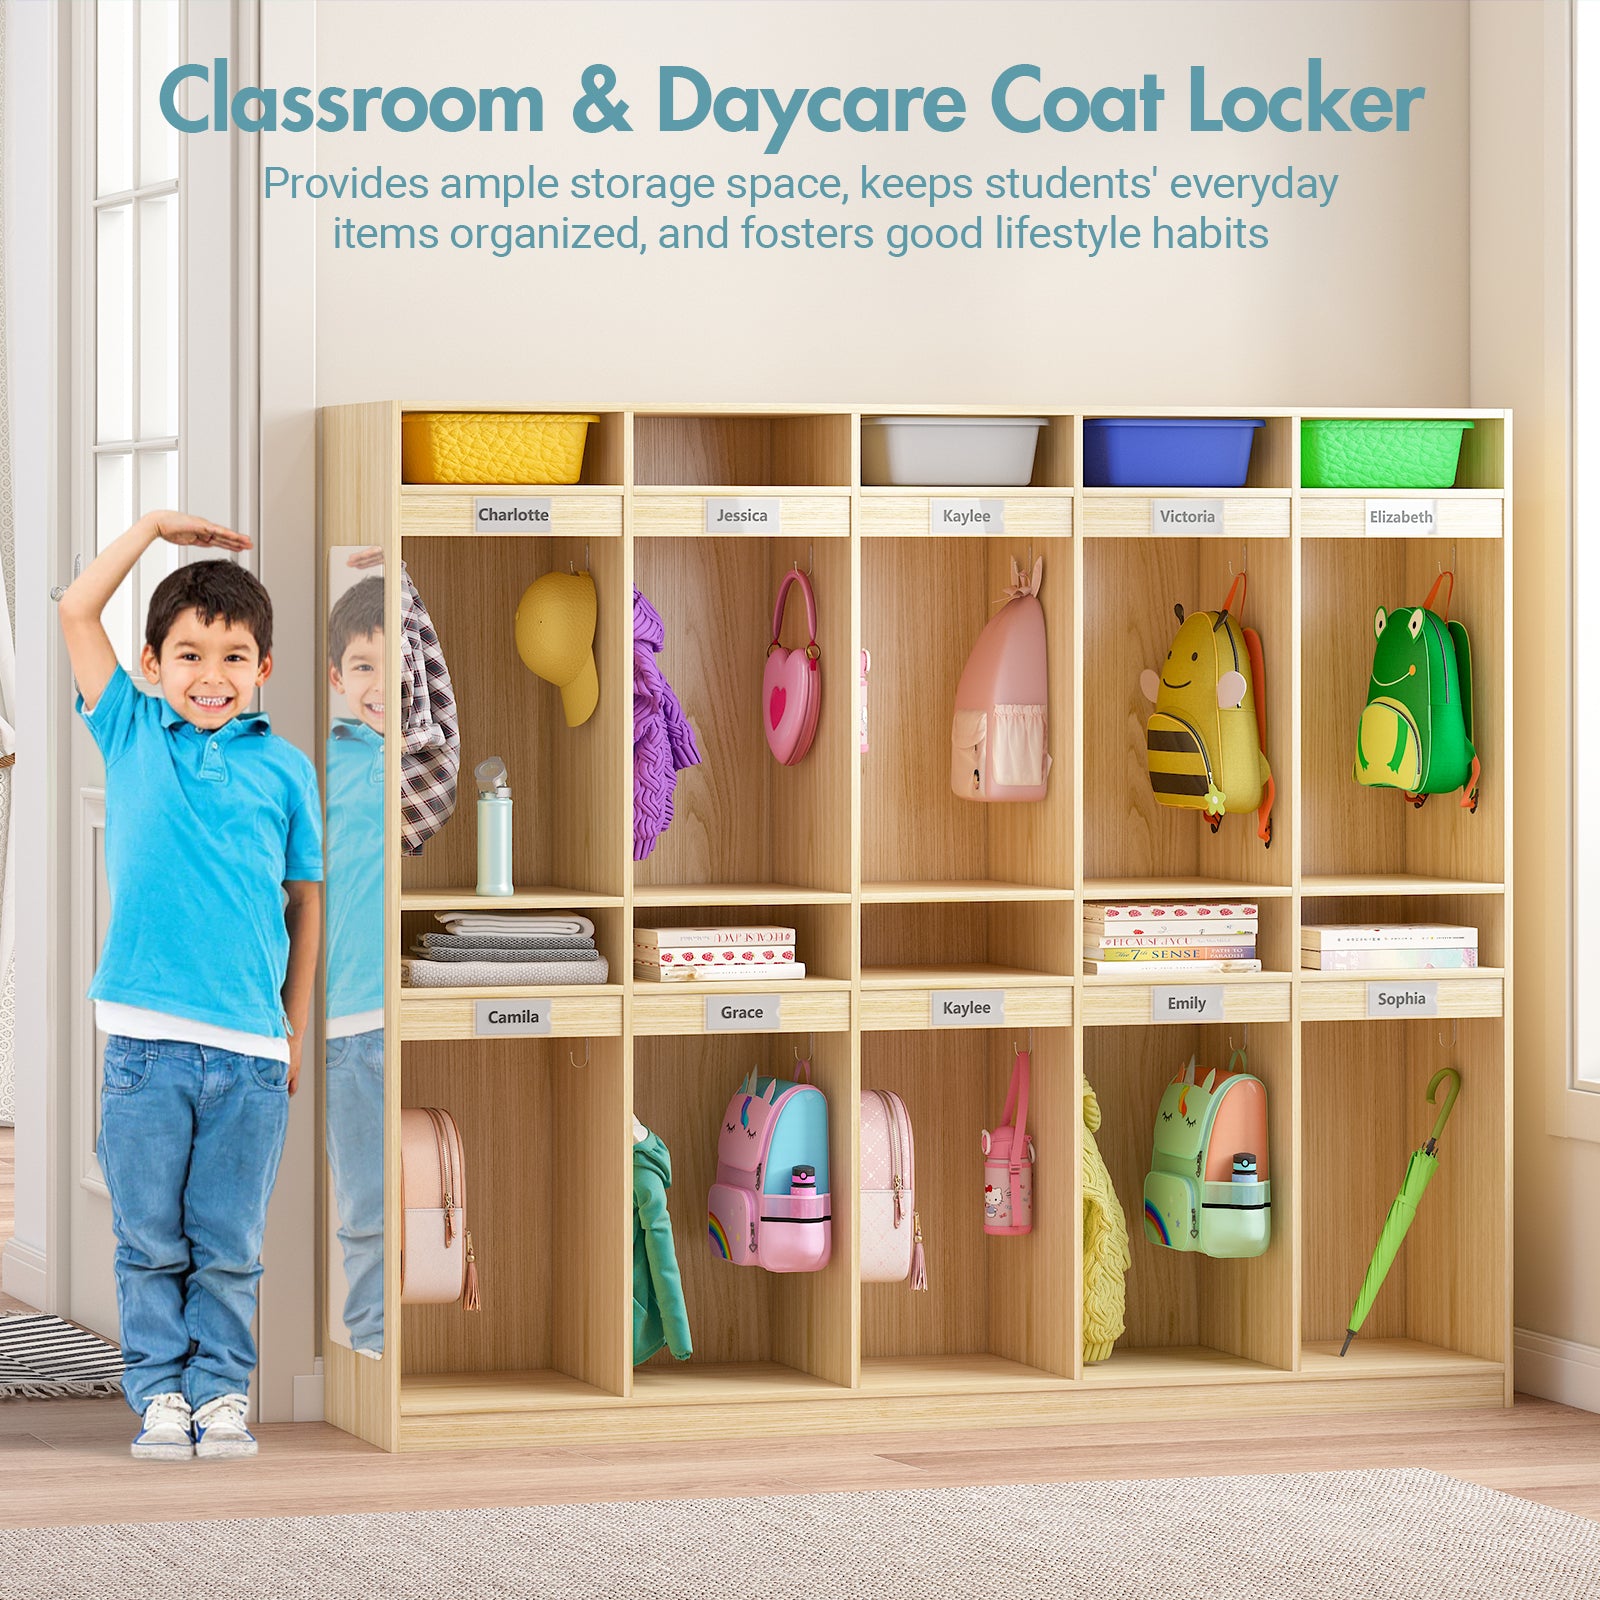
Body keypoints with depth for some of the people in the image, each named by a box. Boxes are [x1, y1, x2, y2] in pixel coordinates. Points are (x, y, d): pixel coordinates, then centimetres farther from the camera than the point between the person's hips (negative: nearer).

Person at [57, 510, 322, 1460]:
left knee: (229, 1246, 6)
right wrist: (154, 527, 7)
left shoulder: (285, 768, 7)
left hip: (251, 1049, 0)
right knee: (151, 1240, 5)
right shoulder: (133, 736, 8)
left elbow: (307, 902, 11)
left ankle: (223, 1392, 14)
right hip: (148, 1039, 0)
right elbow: (77, 613, 5)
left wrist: (295, 1033, 10)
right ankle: (161, 1393, 13)